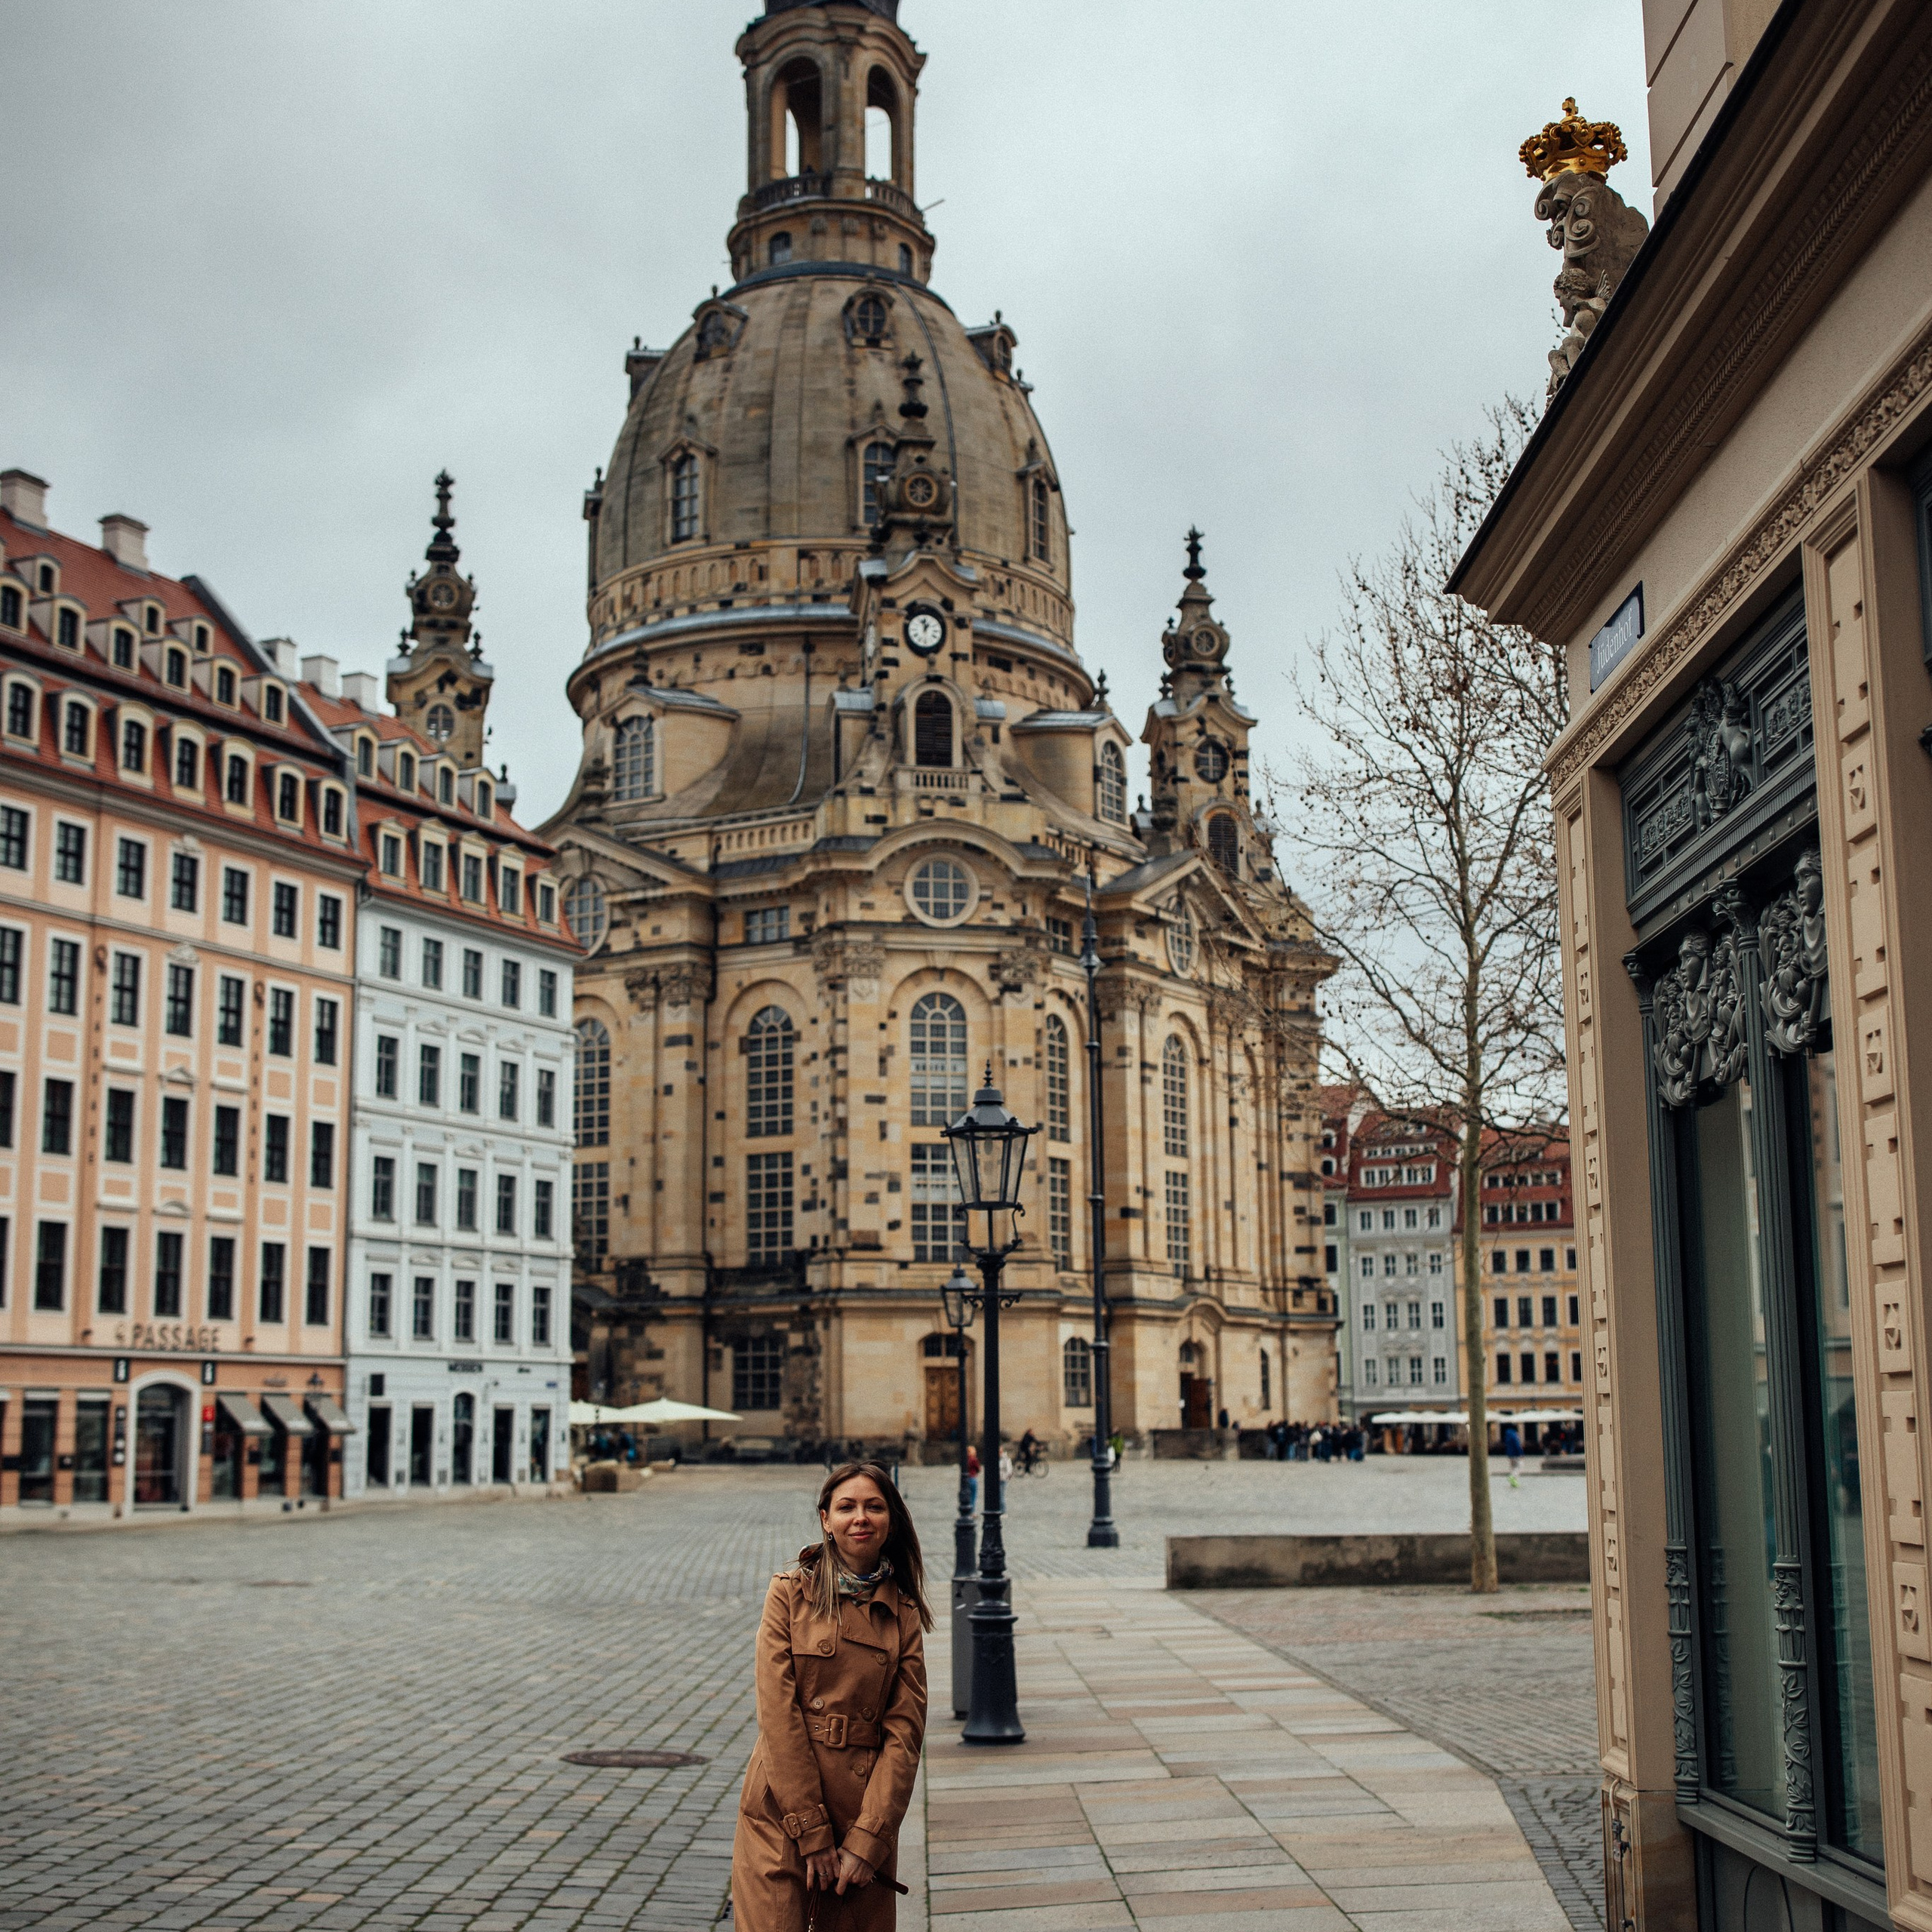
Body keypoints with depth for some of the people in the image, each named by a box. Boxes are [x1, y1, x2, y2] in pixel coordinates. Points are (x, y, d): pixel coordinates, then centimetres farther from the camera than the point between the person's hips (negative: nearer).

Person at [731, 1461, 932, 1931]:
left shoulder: (903, 1613, 5)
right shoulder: (790, 1592, -2)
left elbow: (904, 1732, 0)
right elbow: (777, 1711, -7)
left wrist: (866, 1839, -9)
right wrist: (812, 1832, -11)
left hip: (867, 1817, 2)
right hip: (781, 1814, -2)